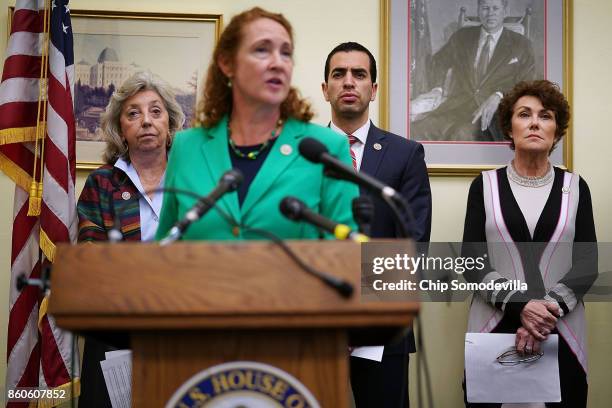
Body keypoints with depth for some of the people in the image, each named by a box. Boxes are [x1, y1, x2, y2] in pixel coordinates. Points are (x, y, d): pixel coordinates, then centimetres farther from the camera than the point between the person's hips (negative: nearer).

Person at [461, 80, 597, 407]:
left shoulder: (575, 187, 7)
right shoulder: (485, 186, 4)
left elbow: (587, 263, 0)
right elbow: (471, 260, -2)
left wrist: (550, 308, -16)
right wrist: (519, 306, -17)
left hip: (561, 333, 1)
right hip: (494, 326, 0)